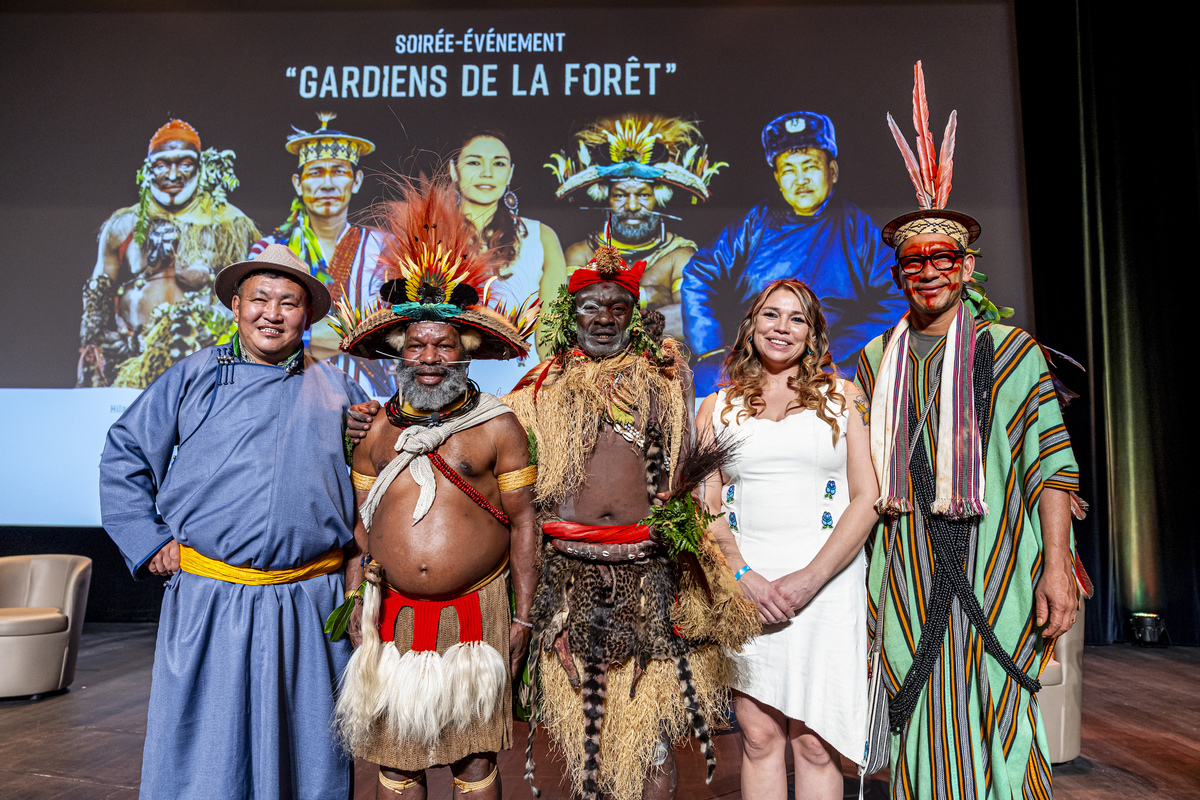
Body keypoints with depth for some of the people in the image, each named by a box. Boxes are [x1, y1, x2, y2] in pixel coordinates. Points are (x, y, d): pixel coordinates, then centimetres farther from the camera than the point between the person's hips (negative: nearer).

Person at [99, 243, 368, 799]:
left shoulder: (338, 391, 9)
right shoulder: (193, 376, 6)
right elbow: (123, 455, 10)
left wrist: (359, 554, 3)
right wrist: (149, 543, 2)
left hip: (311, 602, 1)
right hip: (209, 599, -1)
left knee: (308, 751, 12)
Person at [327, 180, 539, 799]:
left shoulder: (497, 426, -3)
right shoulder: (378, 429, 6)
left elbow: (521, 520, -2)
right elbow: (360, 522, 12)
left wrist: (522, 615, -2)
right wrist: (356, 602, 7)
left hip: (476, 613, -2)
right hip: (395, 617, 3)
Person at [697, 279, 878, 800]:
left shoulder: (843, 397, 9)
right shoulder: (718, 407, 12)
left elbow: (867, 498, 1)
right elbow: (705, 507, 8)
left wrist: (810, 578, -9)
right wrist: (744, 576, -8)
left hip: (827, 581, -1)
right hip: (744, 584, 1)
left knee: (814, 744, 0)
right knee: (759, 738, 3)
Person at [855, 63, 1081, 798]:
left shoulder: (1011, 349, 2)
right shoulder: (877, 359, 10)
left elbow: (1051, 461, -2)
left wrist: (1057, 566, -10)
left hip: (995, 566, -2)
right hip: (907, 572, 3)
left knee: (1000, 731, 3)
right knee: (921, 735, 8)